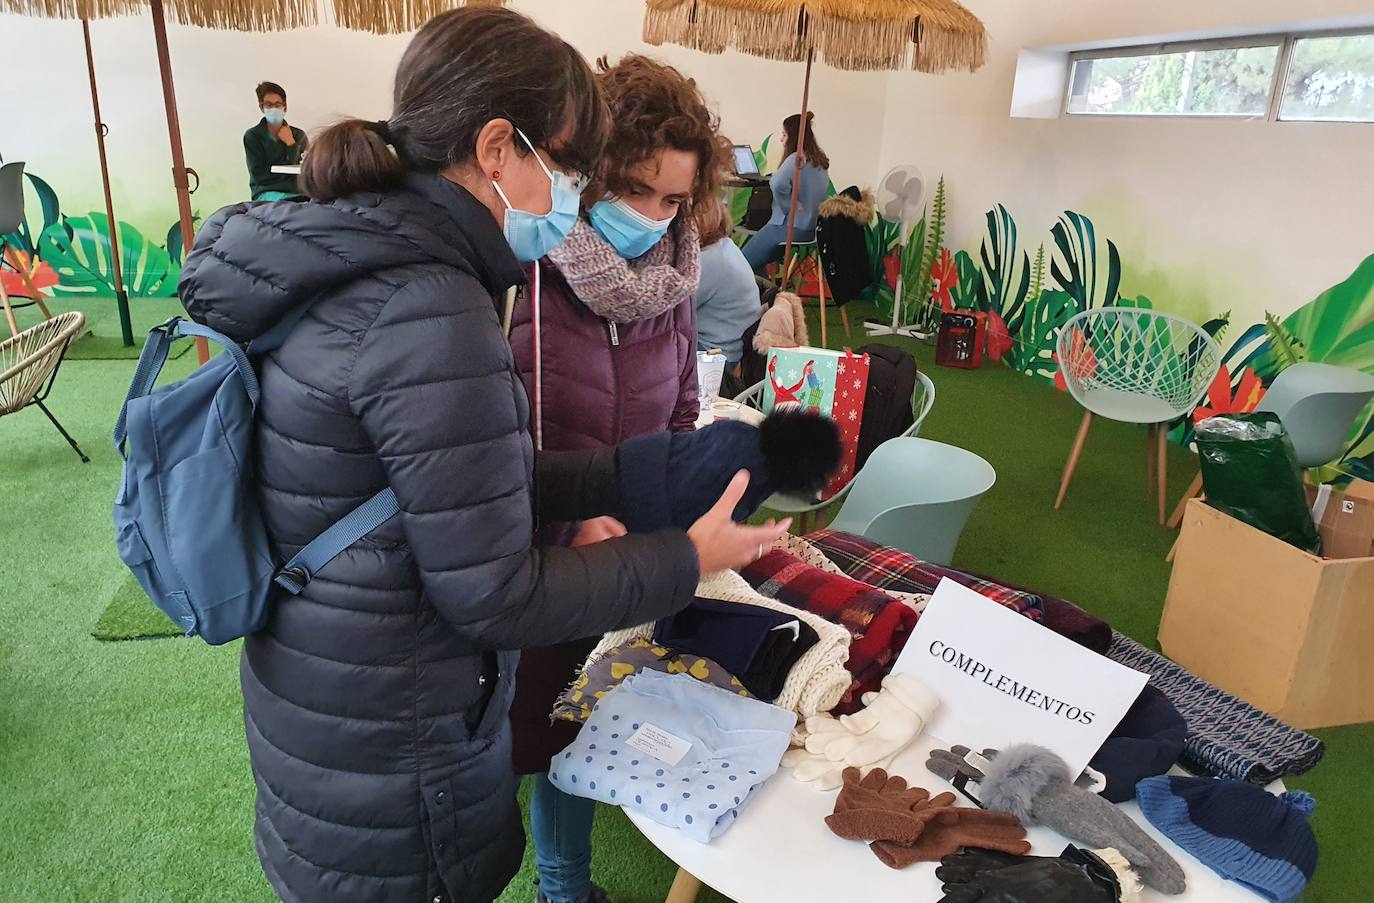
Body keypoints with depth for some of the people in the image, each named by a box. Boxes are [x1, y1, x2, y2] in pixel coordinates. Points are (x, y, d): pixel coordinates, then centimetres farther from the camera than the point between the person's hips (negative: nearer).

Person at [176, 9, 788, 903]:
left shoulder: (355, 262, 0)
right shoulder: (427, 313, -28)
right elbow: (493, 592, -23)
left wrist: (639, 476, 3)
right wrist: (689, 559, -13)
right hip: (385, 766, -8)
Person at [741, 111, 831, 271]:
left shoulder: (797, 159, -17)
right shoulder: (820, 161, 9)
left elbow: (778, 185, -33)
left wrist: (789, 206, -19)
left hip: (791, 226, -9)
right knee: (758, 261, 23)